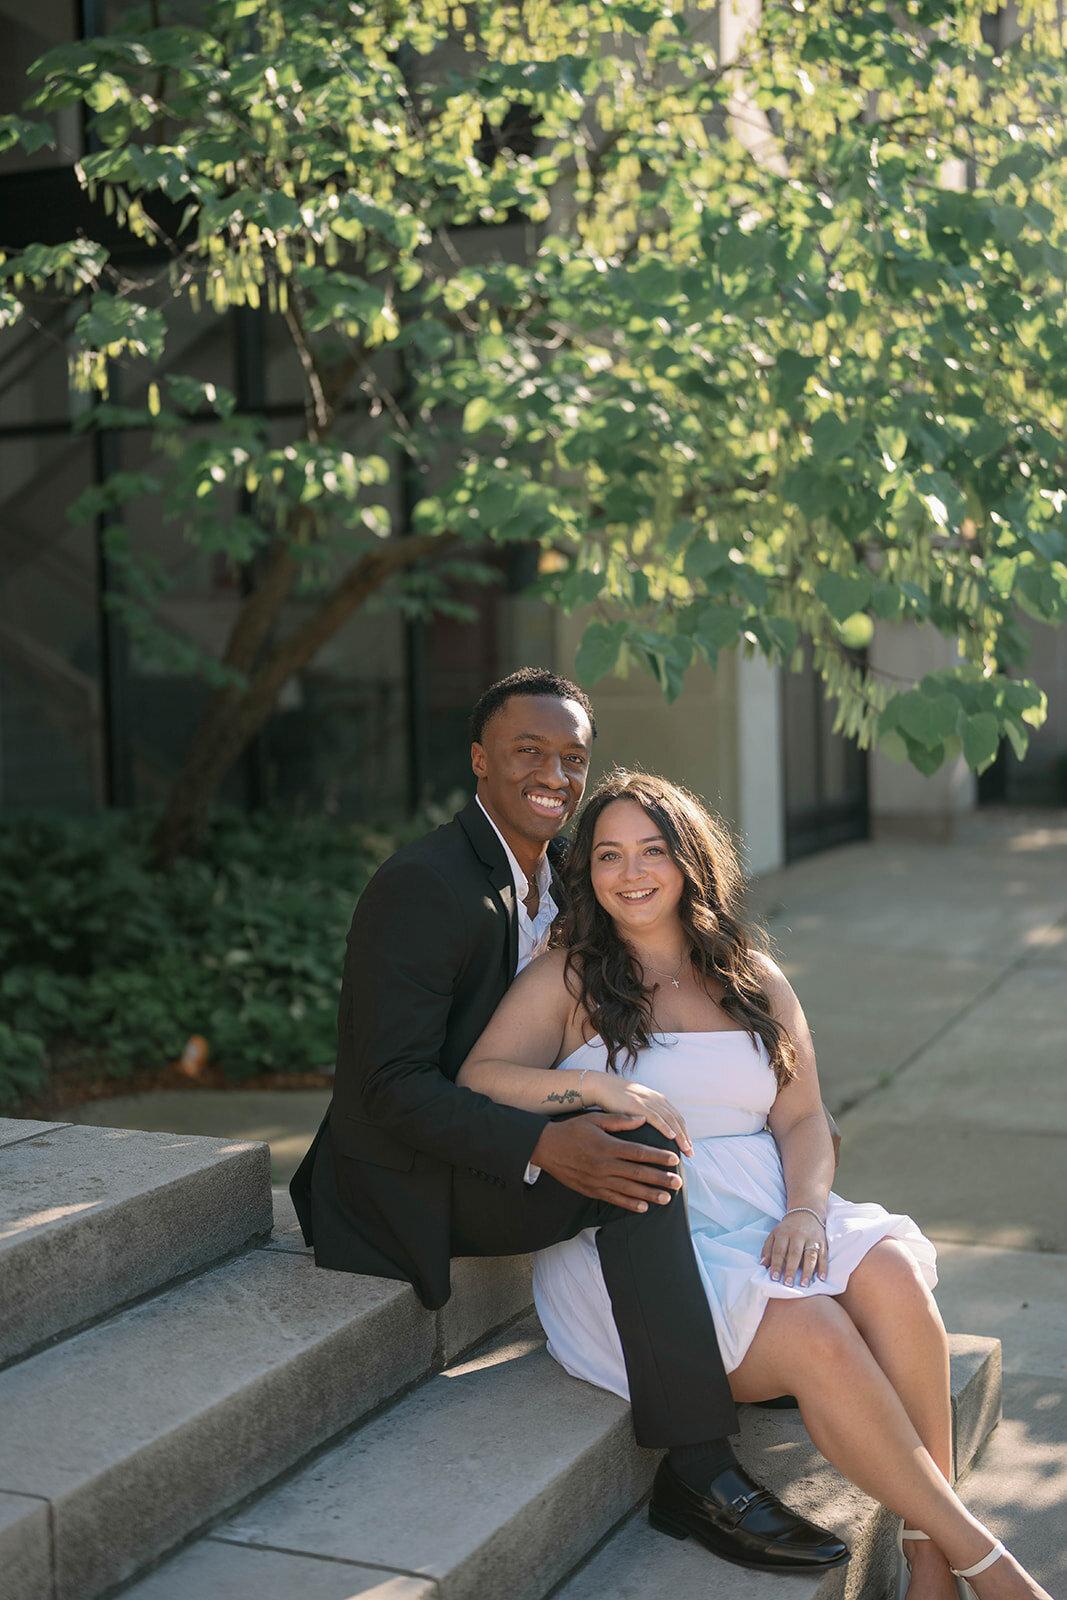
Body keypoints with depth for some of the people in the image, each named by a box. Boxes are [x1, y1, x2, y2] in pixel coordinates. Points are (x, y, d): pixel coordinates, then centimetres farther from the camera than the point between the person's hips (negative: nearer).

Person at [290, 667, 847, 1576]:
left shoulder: (555, 880, 9)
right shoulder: (422, 886, -19)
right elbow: (393, 1086, -24)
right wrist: (544, 1147, -36)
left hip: (492, 1149, 9)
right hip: (411, 1184, -9)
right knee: (638, 1151, -28)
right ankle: (702, 1470, -27)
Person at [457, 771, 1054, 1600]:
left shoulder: (754, 980, 17)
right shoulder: (566, 979, 6)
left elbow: (802, 1120, 11)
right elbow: (476, 1081, -7)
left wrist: (806, 1210, -9)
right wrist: (600, 1086, -21)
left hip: (765, 1223, 4)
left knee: (890, 1274, -28)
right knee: (816, 1338, -29)